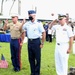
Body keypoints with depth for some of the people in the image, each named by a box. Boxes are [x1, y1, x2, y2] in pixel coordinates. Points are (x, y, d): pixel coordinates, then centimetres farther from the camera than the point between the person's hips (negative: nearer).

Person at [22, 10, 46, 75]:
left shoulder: (38, 23, -9)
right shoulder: (27, 24, 7)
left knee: (37, 58, 3)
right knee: (31, 58, 12)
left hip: (36, 41, -5)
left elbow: (43, 33, -9)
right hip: (29, 42, 5)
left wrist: (42, 43, -10)